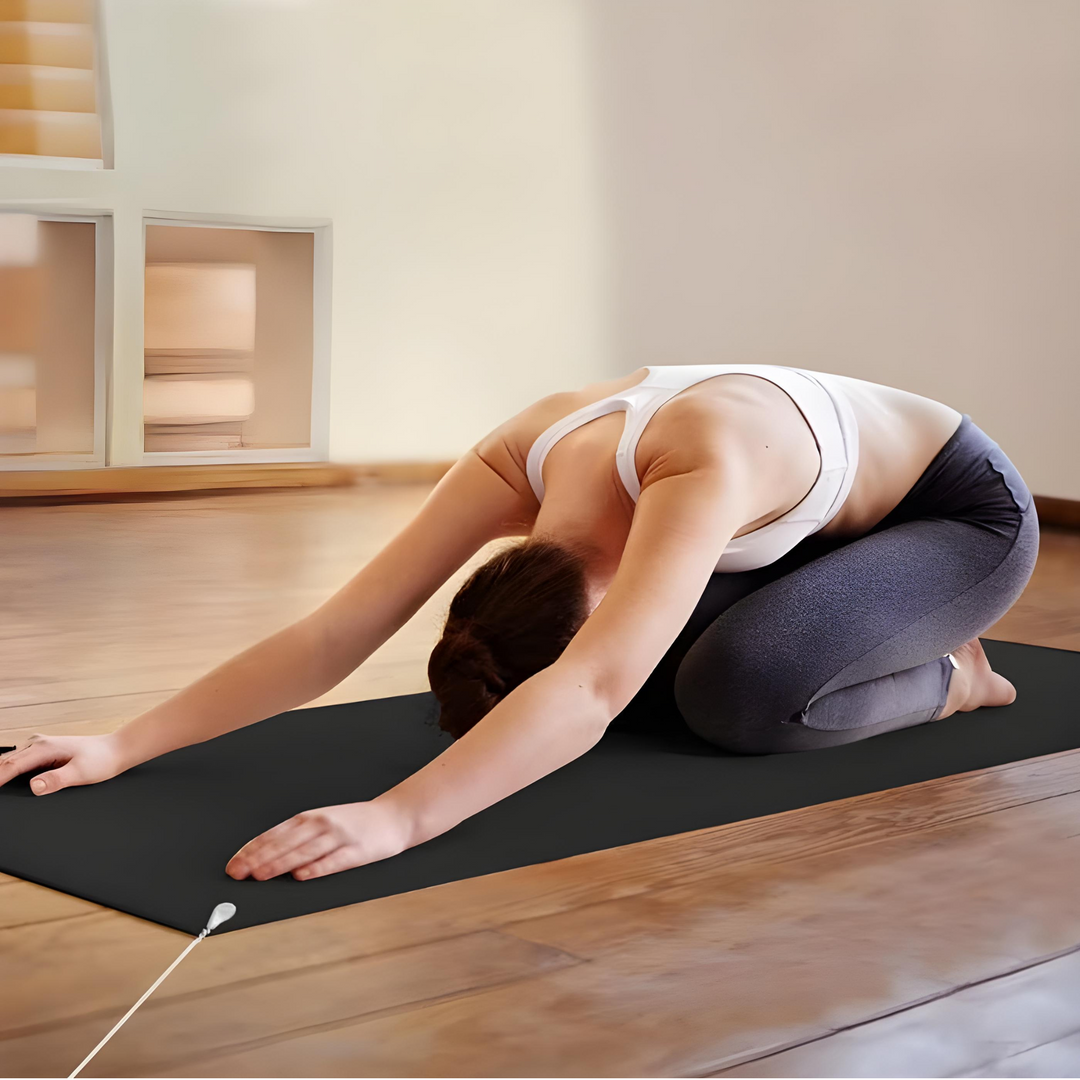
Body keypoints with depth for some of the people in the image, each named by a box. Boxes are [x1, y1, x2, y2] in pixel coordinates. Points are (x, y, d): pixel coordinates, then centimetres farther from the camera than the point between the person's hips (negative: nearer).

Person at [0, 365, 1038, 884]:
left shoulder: (707, 465, -43)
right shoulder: (516, 464, -23)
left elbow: (596, 687, -56)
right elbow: (335, 631, -25)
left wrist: (399, 817, -67)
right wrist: (123, 743, -32)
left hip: (968, 510, -7)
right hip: (828, 517, 7)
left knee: (738, 694, -29)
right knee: (653, 676, -5)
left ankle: (947, 678, 1)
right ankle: (900, 648, 16)